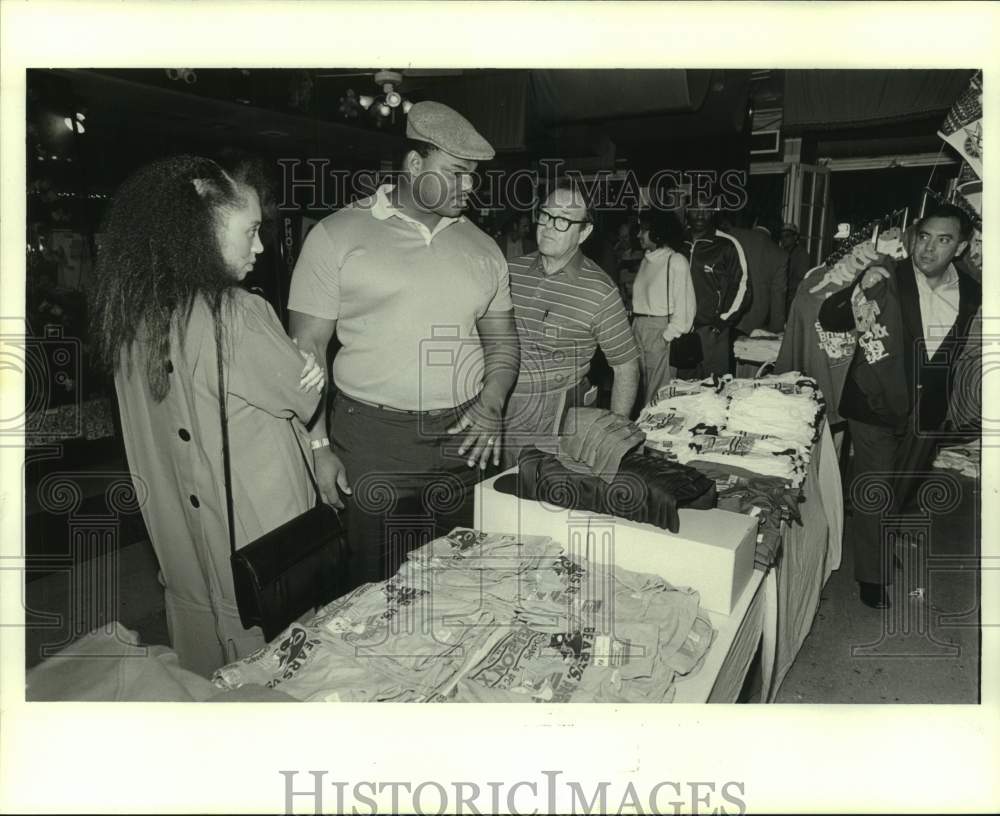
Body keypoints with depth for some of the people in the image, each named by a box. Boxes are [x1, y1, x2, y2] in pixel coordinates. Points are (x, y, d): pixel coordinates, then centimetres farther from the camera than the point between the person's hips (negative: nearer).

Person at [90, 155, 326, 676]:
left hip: (179, 530, 7)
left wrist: (301, 375, -5)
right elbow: (304, 398, -13)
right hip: (253, 528, -7)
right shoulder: (234, 315, -25)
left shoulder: (130, 311, -1)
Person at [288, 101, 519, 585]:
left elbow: (502, 339, 16)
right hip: (370, 441, -3)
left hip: (464, 439, 4)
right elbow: (307, 348, -3)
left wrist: (492, 401, -2)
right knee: (374, 590, 5)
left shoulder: (482, 248, 10)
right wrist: (317, 447, -8)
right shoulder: (337, 236, -2)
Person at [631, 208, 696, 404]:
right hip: (639, 328, 7)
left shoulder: (676, 261, -7)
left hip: (661, 331, -7)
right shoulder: (646, 260, 17)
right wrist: (634, 327, 6)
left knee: (658, 394, -6)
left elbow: (684, 304, -10)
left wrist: (668, 336, -15)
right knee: (640, 387, 8)